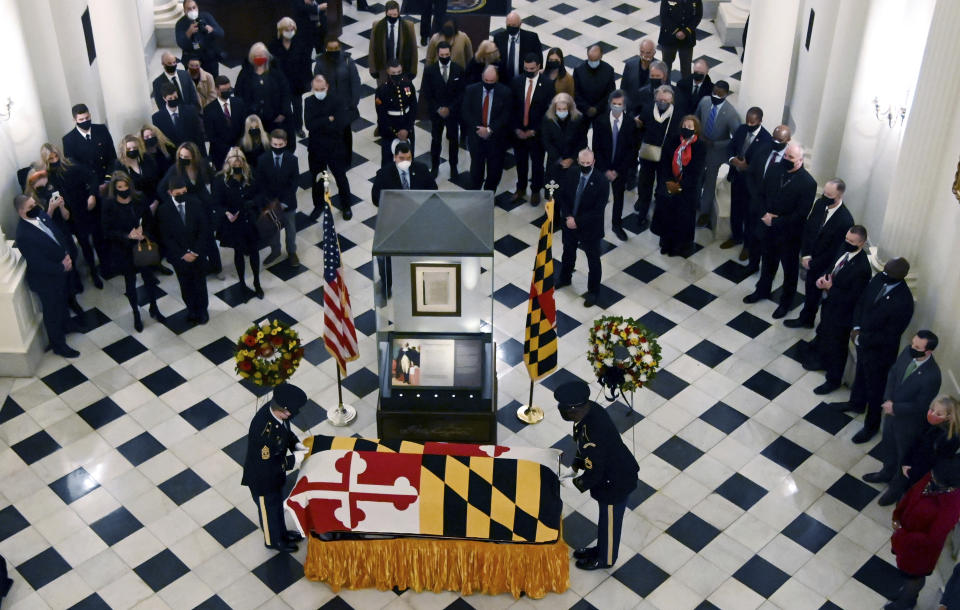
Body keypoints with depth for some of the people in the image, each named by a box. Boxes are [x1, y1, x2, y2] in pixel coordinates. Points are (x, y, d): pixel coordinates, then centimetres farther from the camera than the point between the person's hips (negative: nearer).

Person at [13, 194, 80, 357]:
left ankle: (66, 325, 59)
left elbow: (59, 235, 3)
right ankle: (58, 345, 35)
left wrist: (66, 255, -12)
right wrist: (62, 267, -20)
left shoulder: (41, 215, -10)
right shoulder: (24, 235, -34)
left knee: (63, 301, 32)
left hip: (61, 271, 8)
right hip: (46, 280, -8)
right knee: (52, 313, 15)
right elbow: (38, 264, -30)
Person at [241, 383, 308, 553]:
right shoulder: (263, 430, -44)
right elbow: (266, 464, -33)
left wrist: (296, 445, -12)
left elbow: (286, 431, 3)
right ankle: (273, 541, 47)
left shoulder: (275, 409, -19)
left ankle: (281, 532, 56)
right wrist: (293, 460, -26)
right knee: (269, 508, 21)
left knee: (278, 502, 30)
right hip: (262, 478, -7)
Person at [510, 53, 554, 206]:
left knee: (537, 163, 12)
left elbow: (548, 111, -10)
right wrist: (517, 129, -8)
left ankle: (536, 191, 32)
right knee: (520, 162, 17)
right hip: (518, 132, 2)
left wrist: (534, 131, -13)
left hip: (537, 133, -2)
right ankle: (521, 189, 38)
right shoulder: (516, 82, -4)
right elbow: (512, 108, 0)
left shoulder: (547, 85, -12)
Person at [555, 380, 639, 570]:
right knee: (605, 517, 30)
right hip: (608, 471, 8)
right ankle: (601, 549, 54)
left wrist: (575, 483, -12)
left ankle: (605, 560, 43)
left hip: (616, 482, -8)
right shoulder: (589, 408, -15)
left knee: (609, 521, 19)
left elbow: (594, 474, -28)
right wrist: (575, 466, 4)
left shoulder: (593, 436, -41)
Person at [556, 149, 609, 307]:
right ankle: (565, 278, 54)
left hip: (590, 228, -4)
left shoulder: (602, 181, -25)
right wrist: (567, 217, -15)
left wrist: (577, 221, -23)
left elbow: (598, 209, -23)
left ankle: (593, 291, 32)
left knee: (593, 260, 14)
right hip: (569, 223, 5)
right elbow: (561, 195, -3)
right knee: (568, 253, 28)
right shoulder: (569, 174, -12)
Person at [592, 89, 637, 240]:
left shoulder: (630, 124, -9)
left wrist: (618, 171, -11)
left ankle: (617, 225, 33)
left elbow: (632, 150, -6)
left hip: (621, 169, 1)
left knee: (619, 197, 15)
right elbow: (596, 148, -8)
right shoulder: (600, 122, -10)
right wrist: (605, 170, -14)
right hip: (602, 168, -1)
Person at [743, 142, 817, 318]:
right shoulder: (774, 171, -7)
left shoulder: (808, 183, -24)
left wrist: (775, 221, -22)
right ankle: (762, 290, 49)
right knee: (768, 262, 26)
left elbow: (801, 214, -23)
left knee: (790, 269, 15)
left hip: (790, 233, -5)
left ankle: (787, 301, 34)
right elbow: (762, 194, 5)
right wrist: (765, 213, -13)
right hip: (769, 228, 5)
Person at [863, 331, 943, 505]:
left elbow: (920, 406, -25)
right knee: (887, 444, 31)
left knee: (904, 455, 20)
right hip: (891, 411, 6)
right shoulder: (908, 351, -18)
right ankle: (887, 473, 58)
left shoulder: (932, 375, -37)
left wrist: (895, 408, -20)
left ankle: (898, 487, 45)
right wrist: (888, 400, -11)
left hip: (909, 421, -6)